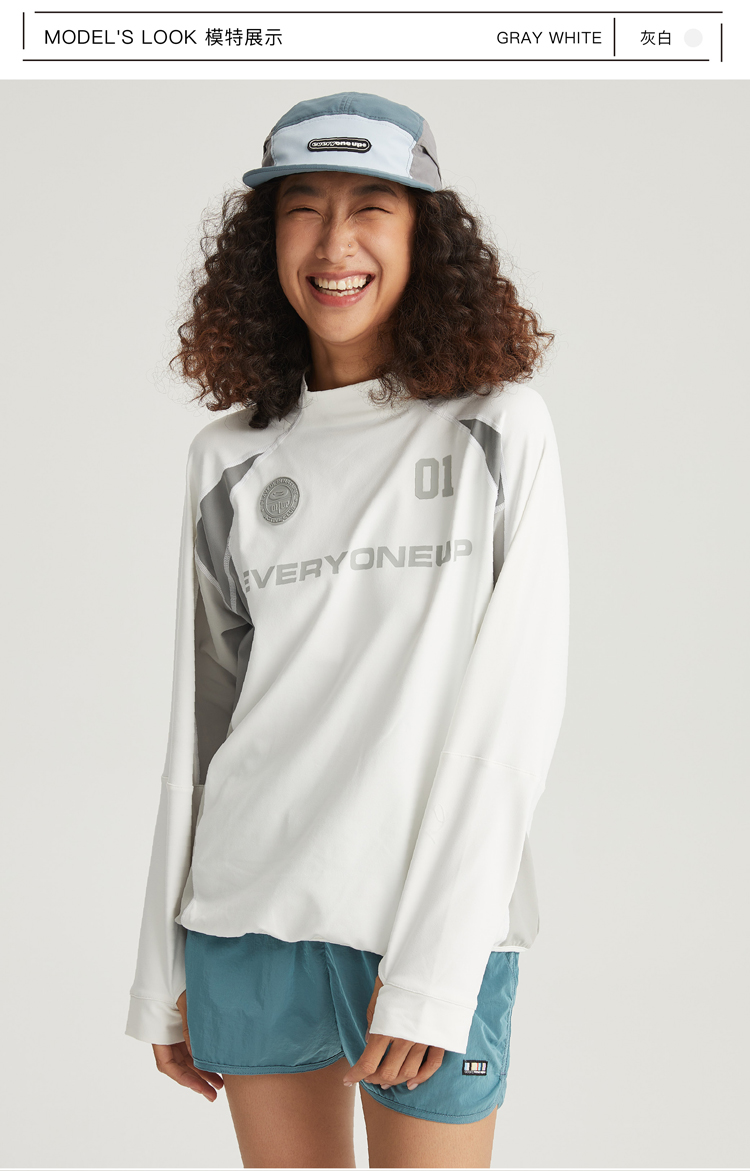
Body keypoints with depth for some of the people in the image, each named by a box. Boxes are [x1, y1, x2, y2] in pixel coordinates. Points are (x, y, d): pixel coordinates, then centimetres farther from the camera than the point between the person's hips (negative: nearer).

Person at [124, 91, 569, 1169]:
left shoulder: (500, 431, -3)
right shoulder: (232, 459, 7)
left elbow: (515, 709, -8)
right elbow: (202, 712, 9)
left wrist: (435, 969, -14)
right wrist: (165, 968, 8)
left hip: (443, 923, -3)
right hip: (247, 919, 3)